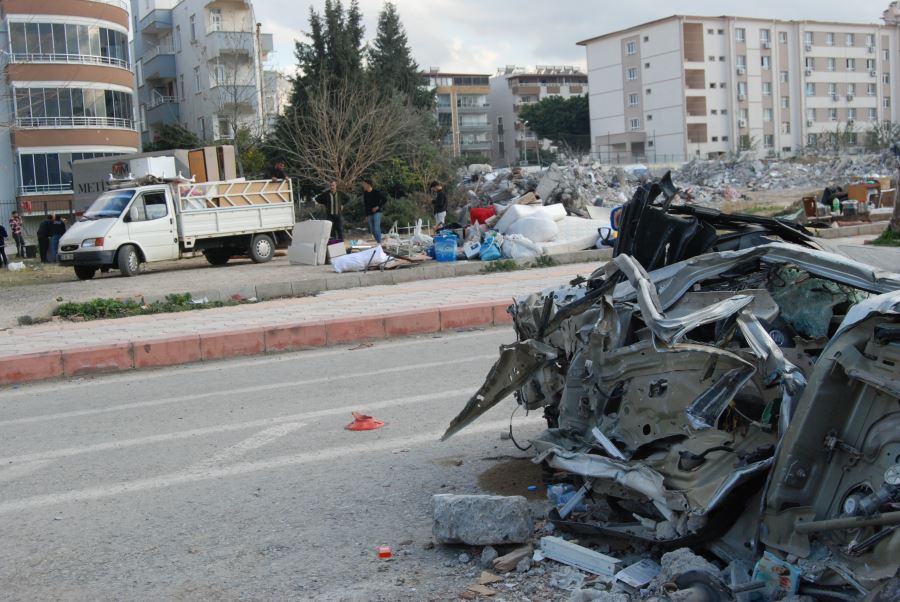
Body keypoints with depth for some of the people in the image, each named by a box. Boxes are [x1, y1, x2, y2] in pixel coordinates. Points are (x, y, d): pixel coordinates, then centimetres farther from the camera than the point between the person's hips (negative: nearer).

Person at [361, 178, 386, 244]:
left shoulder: (376, 192, -9)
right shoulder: (365, 194, 9)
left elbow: (384, 199, -7)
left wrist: (378, 206, -13)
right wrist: (366, 215, 14)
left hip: (376, 212, -7)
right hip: (370, 213, 7)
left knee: (376, 228, -16)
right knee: (372, 230, 7)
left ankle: (379, 243, -12)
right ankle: (377, 242, 17)